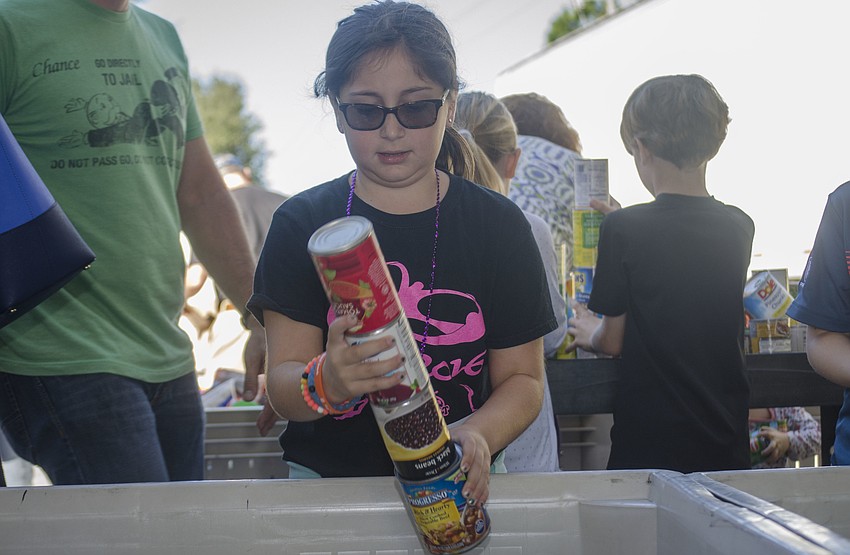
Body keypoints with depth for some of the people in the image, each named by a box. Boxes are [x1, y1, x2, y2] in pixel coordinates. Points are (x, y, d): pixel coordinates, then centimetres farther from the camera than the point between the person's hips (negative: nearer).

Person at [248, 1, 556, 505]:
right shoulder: (302, 223, 2)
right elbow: (282, 385, -4)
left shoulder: (498, 226, 5)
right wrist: (327, 383, -28)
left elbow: (523, 377, 5)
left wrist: (477, 434, -17)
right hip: (328, 480, -1)